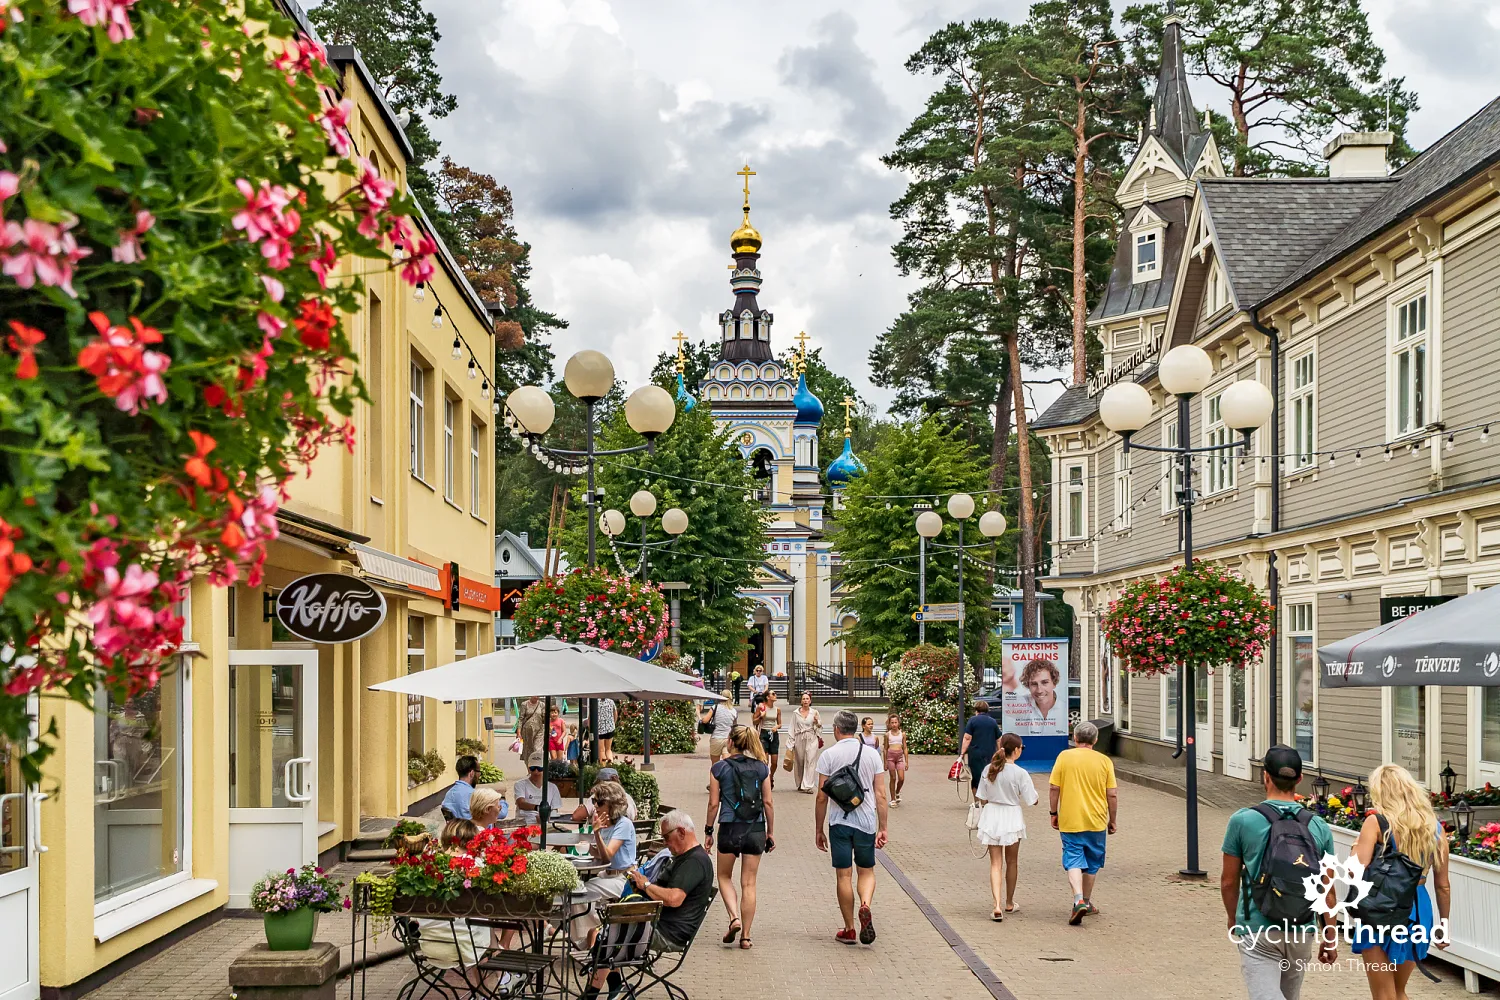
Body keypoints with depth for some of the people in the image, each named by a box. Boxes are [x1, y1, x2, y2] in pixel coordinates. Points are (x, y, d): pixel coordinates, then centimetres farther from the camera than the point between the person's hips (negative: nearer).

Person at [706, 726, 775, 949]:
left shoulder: (720, 768, -3)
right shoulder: (762, 768, 2)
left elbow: (714, 804, -3)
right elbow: (768, 803, 2)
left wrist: (708, 832, 7)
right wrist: (770, 834, 10)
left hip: (729, 828, -2)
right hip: (756, 830, 2)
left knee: (724, 877, 18)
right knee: (749, 884, 7)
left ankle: (734, 917, -3)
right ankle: (746, 936, 8)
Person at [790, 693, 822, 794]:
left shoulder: (814, 712, 3)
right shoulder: (796, 713, 3)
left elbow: (819, 727, 12)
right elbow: (792, 728, 6)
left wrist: (817, 721, -10)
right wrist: (792, 742, 3)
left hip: (811, 740, -1)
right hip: (799, 740, 1)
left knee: (810, 762, -8)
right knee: (799, 762, 8)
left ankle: (807, 786, -10)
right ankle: (800, 784, 25)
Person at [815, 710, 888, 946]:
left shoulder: (829, 755, -2)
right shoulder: (872, 755, 4)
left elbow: (822, 797, -3)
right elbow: (881, 795, 3)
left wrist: (819, 830, 6)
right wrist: (882, 828, 9)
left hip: (839, 822, -1)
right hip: (866, 822, 2)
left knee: (844, 875, 6)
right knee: (867, 871, 14)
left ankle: (849, 929, 11)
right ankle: (865, 906, -14)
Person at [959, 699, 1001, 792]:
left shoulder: (973, 720, -2)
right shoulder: (993, 722, 8)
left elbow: (967, 738, -9)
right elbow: (999, 740, 10)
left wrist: (962, 753, -8)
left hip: (976, 754, -3)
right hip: (990, 755, 4)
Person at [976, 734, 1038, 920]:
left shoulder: (988, 769, -3)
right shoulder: (1020, 773, -15)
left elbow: (982, 798, 3)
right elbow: (1032, 800, -11)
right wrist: (1032, 789, 9)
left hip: (991, 816, 2)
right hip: (1012, 817, -2)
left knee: (996, 863, 3)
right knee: (1011, 861, 17)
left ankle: (997, 906, -12)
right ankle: (1009, 903, 30)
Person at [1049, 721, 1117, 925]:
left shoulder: (1064, 757, -4)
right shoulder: (1104, 761, -1)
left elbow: (1054, 788, -5)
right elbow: (1112, 795, -1)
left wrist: (1054, 813, 7)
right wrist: (1112, 821, 10)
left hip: (1069, 821, -1)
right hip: (1096, 821, 2)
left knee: (1074, 862, -2)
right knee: (1092, 864, 17)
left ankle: (1079, 901, -22)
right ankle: (1087, 902, 28)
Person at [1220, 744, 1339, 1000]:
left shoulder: (1243, 820, -8)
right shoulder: (1318, 826, -1)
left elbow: (1229, 881, 0)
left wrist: (1233, 919, 18)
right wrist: (1330, 938, 15)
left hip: (1258, 932, -4)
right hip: (1302, 932, 4)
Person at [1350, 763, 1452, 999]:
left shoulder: (1376, 822, -9)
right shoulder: (1434, 827, 5)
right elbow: (1443, 886, 9)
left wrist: (1357, 847, 1)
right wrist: (1444, 924, 20)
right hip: (1419, 910, 5)